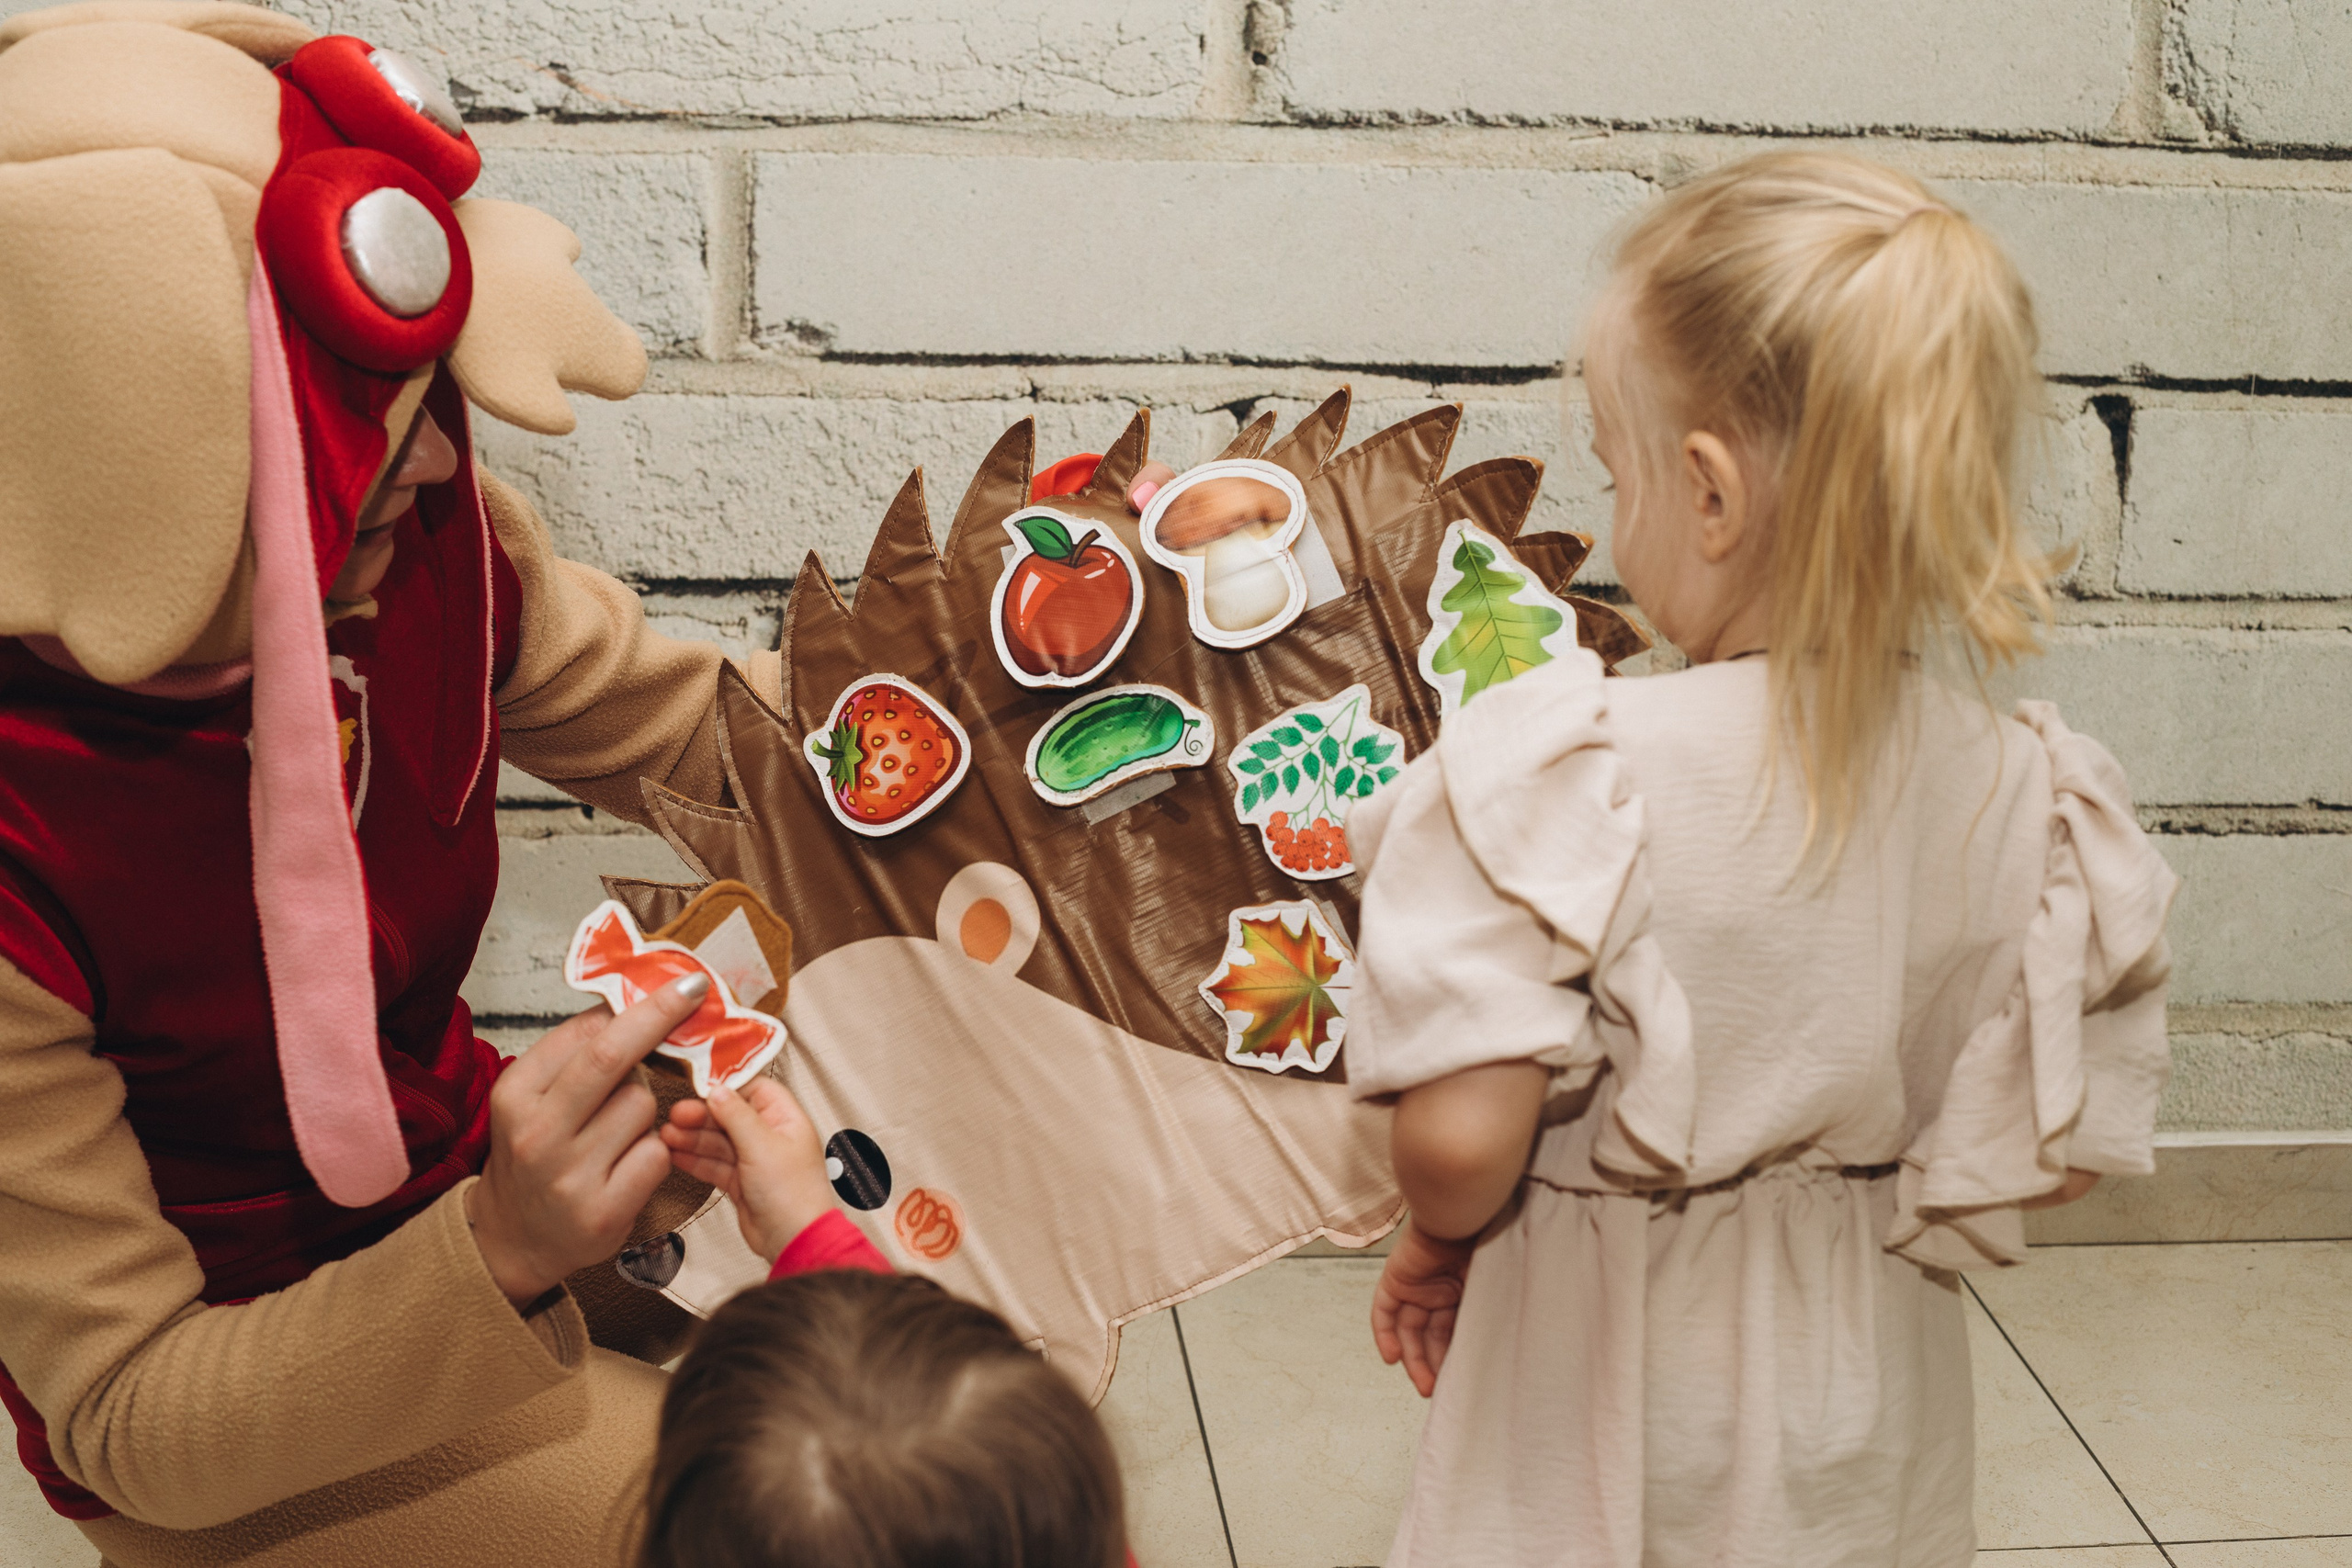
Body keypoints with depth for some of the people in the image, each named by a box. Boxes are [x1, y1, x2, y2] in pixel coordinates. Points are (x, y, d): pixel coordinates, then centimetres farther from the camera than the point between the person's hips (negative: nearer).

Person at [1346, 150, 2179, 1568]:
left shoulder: (1568, 776, -26)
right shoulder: (2027, 800, -12)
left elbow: (1458, 1139, -27)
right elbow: (2057, 1158, -5)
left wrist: (1438, 1238, -5)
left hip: (1603, 1413, -4)